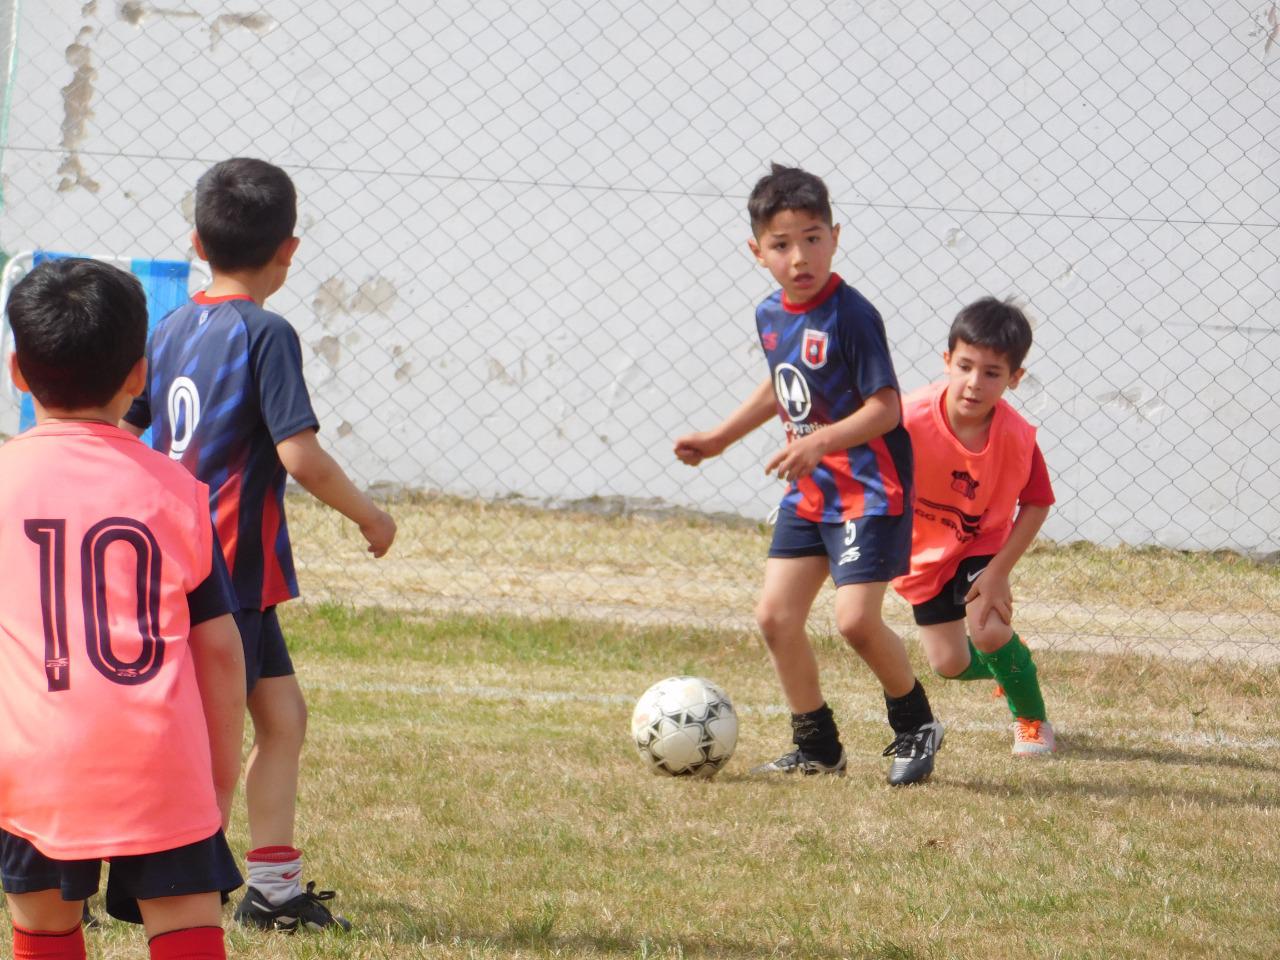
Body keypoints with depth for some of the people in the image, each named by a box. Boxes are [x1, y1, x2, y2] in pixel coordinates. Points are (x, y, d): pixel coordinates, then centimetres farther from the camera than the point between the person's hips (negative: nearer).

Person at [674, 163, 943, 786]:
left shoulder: (850, 316, -19)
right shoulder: (770, 316, 5)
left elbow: (885, 407, -22)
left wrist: (819, 442, -32)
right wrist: (719, 438, 26)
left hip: (869, 489, -8)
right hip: (808, 490, 8)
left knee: (854, 618, -17)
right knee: (776, 617, 3)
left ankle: (916, 727, 7)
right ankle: (817, 748, 18)